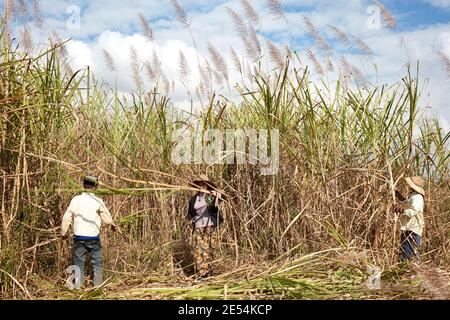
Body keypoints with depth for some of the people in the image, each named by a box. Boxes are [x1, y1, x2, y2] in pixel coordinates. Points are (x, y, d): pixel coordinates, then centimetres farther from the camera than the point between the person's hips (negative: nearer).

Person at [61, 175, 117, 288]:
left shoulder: (76, 199, -3)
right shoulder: (98, 201, -5)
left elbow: (67, 217, -1)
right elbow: (106, 216, 6)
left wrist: (64, 232, 14)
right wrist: (112, 225, 27)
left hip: (79, 237, 1)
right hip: (93, 237, -1)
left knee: (79, 263, 7)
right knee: (97, 263, 10)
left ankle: (78, 286, 5)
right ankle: (98, 286, 8)